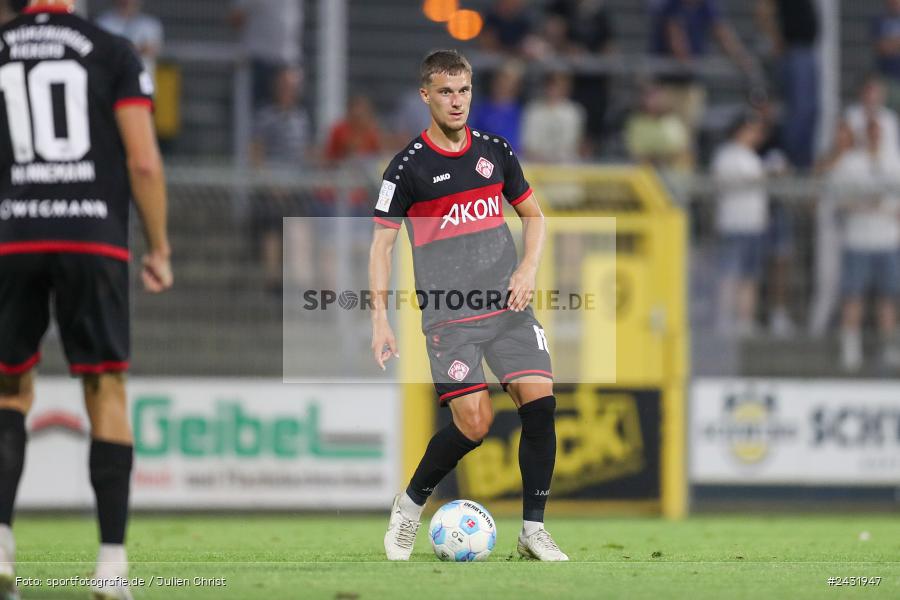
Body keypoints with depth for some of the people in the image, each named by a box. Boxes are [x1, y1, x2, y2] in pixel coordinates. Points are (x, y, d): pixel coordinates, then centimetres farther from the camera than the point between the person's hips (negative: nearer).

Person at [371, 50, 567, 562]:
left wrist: (529, 269, 2)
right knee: (476, 424, -14)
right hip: (449, 317, -4)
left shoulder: (495, 151, 8)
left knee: (541, 402, -12)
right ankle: (410, 506, 11)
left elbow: (534, 214, 20)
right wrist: (380, 320, -8)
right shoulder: (409, 167, -4)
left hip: (509, 307, 4)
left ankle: (534, 528, -2)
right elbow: (382, 244, 0)